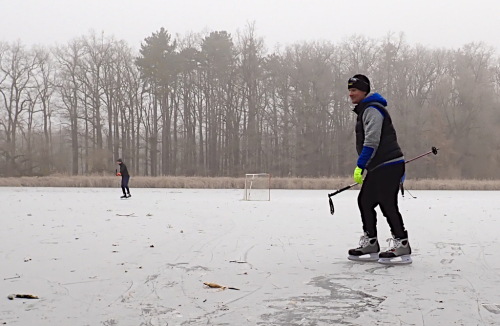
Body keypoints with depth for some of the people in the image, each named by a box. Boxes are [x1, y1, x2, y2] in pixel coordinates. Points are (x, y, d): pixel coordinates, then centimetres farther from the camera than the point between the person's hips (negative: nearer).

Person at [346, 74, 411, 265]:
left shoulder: (372, 109, -12)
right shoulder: (365, 110, 21)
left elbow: (372, 141, -21)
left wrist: (360, 166, -21)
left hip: (388, 166, -11)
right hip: (378, 167, 11)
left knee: (387, 204, -11)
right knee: (365, 200, 10)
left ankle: (402, 248, -6)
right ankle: (370, 246, 15)